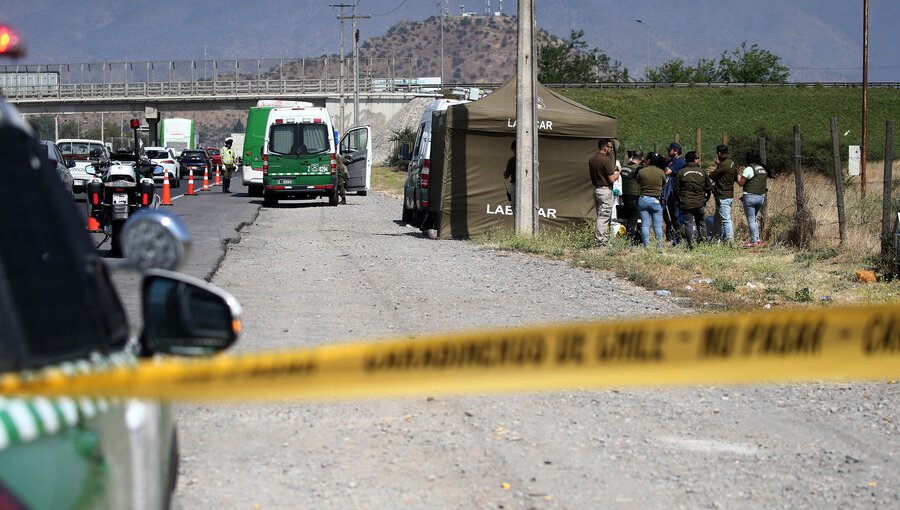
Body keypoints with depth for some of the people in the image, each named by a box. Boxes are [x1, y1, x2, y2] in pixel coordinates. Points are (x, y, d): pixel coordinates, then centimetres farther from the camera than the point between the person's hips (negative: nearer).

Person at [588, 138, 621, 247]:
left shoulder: (592, 160, 9)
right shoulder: (606, 160, -17)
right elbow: (612, 179, -18)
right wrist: (618, 172, 2)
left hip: (596, 188, 8)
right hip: (605, 190, -8)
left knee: (600, 216, 14)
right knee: (604, 216, -5)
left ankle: (604, 240, 18)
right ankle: (601, 241, -5)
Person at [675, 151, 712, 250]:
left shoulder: (681, 172, -2)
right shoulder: (702, 172, 2)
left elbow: (676, 189, 1)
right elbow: (709, 188, 7)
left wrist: (679, 201, 13)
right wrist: (705, 199, 21)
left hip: (686, 204, -1)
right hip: (700, 204, 1)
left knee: (688, 224, 2)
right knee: (701, 223, 17)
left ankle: (690, 245, -1)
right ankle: (703, 241, 9)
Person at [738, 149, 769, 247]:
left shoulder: (749, 169, -12)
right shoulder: (763, 169, 10)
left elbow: (741, 183, -10)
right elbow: (766, 185, 15)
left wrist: (738, 176, 9)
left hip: (750, 197, -7)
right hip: (761, 197, 7)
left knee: (751, 220, 0)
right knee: (754, 219, 20)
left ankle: (754, 241, 0)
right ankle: (756, 239, 19)